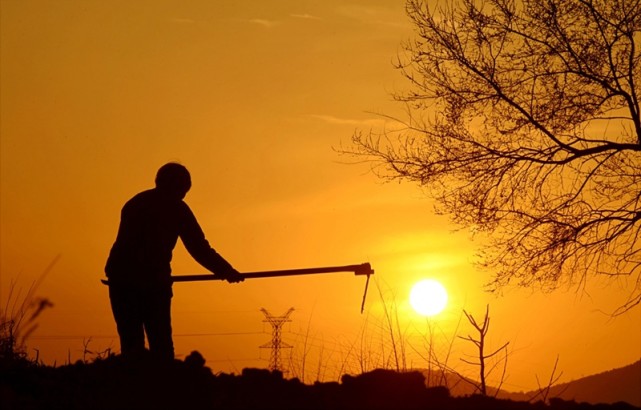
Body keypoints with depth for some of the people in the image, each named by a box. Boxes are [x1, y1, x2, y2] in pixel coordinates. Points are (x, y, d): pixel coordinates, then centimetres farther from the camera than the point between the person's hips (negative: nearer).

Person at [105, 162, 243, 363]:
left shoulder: (133, 203, 21)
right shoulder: (176, 208, 4)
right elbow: (199, 248, 2)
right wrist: (227, 271, 11)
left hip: (121, 280, 4)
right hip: (153, 282, -4)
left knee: (131, 345, 7)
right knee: (161, 344, 2)